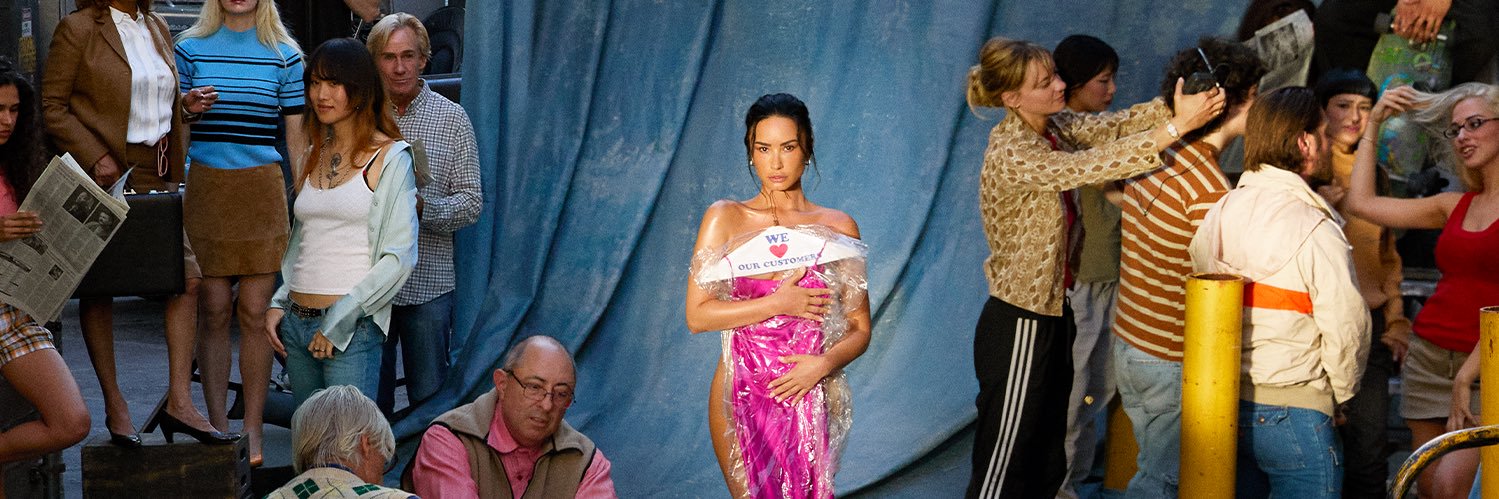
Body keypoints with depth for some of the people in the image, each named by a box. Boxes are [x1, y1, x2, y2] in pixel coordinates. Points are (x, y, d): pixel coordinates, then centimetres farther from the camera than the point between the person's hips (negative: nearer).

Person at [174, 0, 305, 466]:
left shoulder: (284, 55, 6)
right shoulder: (190, 49, 7)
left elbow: (296, 138, 7)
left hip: (262, 189, -1)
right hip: (205, 187, 1)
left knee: (255, 312, -1)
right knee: (213, 312, 2)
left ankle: (252, 428, 6)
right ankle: (218, 427, 8)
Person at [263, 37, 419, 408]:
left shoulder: (389, 158, -4)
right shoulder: (314, 158, 16)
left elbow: (399, 258, -10)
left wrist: (339, 321, -13)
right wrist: (278, 304, 8)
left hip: (353, 332, -6)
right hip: (296, 323, 6)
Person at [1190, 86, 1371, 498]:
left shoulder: (1217, 213, 4)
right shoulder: (1314, 228, -16)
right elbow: (1345, 328, -17)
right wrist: (1340, 394, 1)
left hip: (1222, 402, 7)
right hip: (1293, 414, -7)